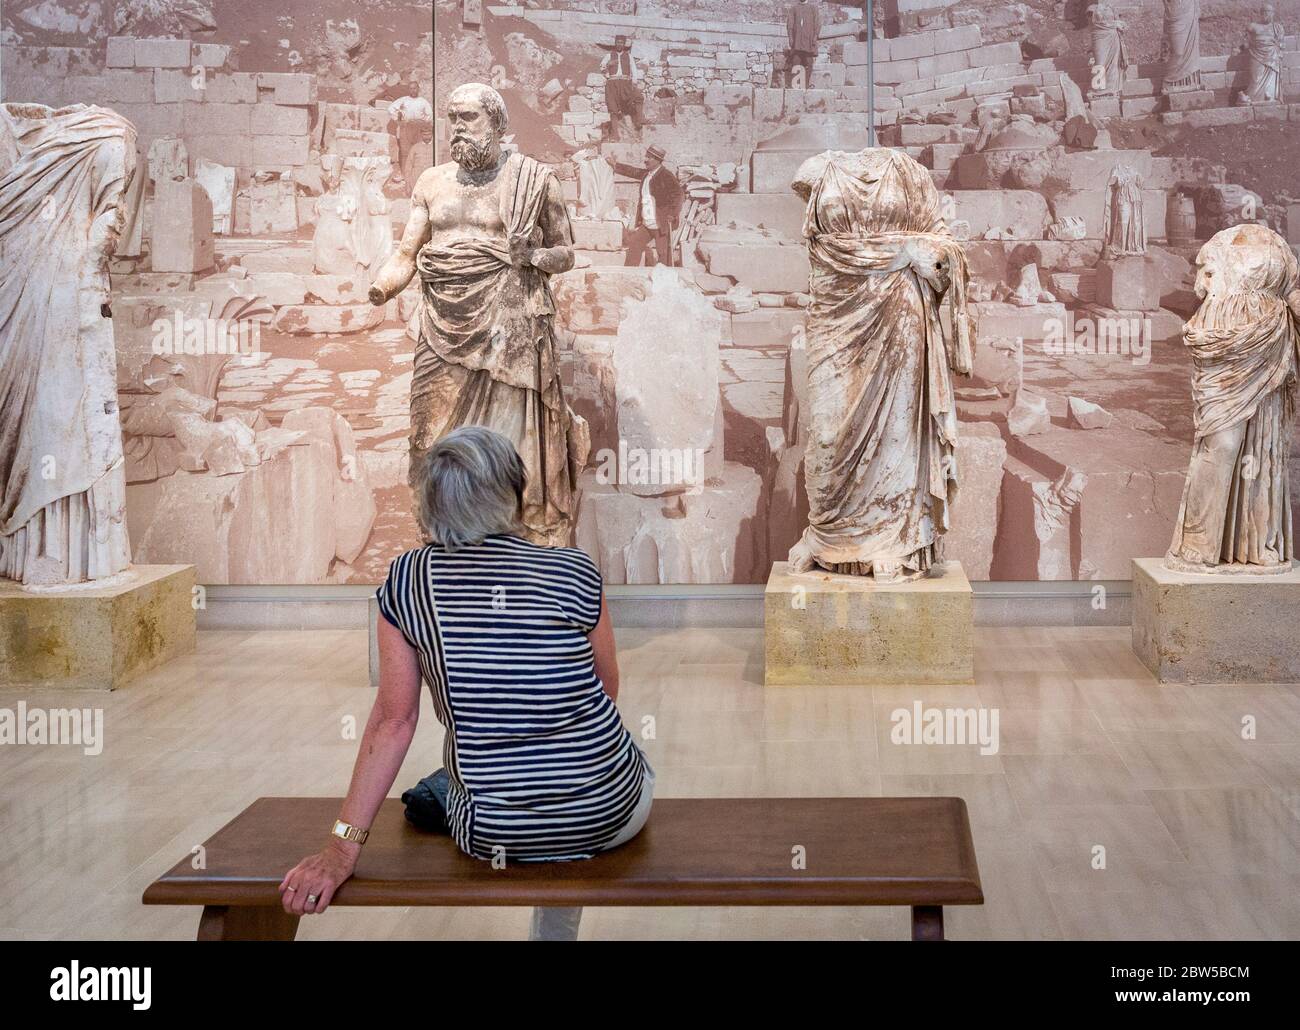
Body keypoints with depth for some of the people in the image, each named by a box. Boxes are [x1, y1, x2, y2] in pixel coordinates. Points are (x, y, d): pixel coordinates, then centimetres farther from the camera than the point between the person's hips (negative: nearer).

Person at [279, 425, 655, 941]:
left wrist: (344, 845, -2)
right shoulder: (574, 573, -9)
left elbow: (393, 719, -6)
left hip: (492, 836, 1)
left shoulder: (406, 581, -6)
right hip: (611, 815, -1)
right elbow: (607, 689, 4)